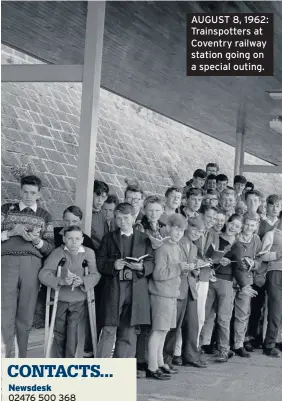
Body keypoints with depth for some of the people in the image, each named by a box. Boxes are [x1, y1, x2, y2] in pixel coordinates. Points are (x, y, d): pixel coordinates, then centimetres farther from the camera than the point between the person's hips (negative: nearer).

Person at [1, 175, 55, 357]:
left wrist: (37, 240, -7)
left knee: (26, 317, 2)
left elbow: (51, 248, 11)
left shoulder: (45, 216, 15)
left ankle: (22, 359, 11)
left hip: (32, 265, 1)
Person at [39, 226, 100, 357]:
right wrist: (61, 281, -31)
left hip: (78, 299, 0)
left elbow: (95, 275, -7)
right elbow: (43, 274, -16)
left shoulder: (89, 253, -4)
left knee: (73, 329, -8)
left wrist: (82, 281, -27)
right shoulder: (57, 252, -10)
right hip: (60, 299, 0)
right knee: (59, 332, 10)